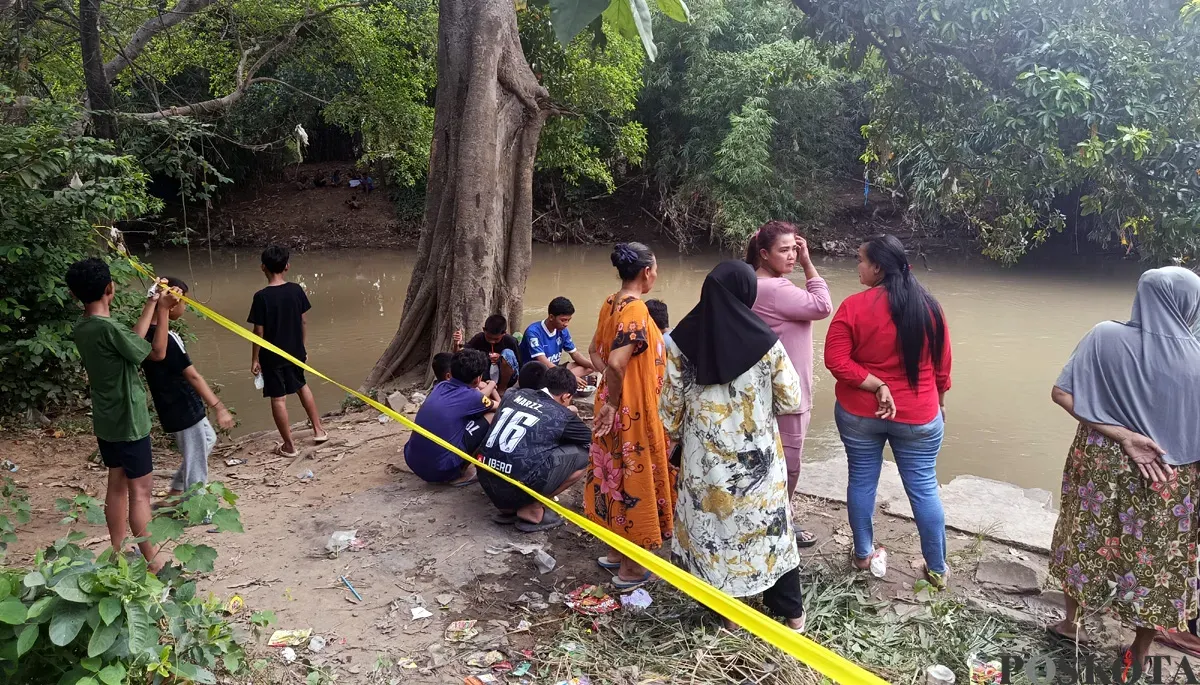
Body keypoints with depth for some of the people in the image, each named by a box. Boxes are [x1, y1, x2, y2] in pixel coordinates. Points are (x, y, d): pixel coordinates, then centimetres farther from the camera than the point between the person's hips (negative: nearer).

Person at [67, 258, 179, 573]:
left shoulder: (81, 329, 2)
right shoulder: (108, 327, -25)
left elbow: (133, 341, 13)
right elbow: (157, 352, -14)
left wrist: (151, 305, 18)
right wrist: (163, 311, -6)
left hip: (106, 422, 9)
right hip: (128, 422, -8)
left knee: (118, 485, 17)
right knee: (140, 491, 0)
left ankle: (119, 555, 26)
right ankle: (151, 563, 9)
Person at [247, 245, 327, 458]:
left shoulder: (262, 297, -18)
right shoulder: (296, 290, -6)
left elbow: (259, 332, -14)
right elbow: (304, 322, 2)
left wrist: (255, 359, -3)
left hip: (272, 356, -5)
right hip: (295, 351, 5)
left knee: (278, 398, 6)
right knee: (302, 386, 26)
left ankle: (289, 445, 13)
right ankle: (318, 430, 32)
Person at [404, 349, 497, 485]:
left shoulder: (440, 386, 11)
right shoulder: (471, 397, -5)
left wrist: (484, 390, 43)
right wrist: (491, 387, 38)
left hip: (413, 463, 7)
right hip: (441, 468, -7)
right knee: (492, 416, 4)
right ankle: (462, 473, 7)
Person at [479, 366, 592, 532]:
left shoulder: (516, 394, 15)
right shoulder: (562, 416, 2)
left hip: (486, 482, 7)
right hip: (516, 488, -7)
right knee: (585, 455, 3)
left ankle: (508, 508, 18)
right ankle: (533, 509, 4)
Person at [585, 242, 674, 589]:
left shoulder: (611, 304, 5)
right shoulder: (636, 309, -22)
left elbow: (595, 350, 14)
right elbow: (617, 362, -32)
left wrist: (611, 386, 5)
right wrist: (613, 402, -19)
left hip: (616, 406, 9)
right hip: (634, 408, -9)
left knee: (617, 474, 19)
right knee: (635, 478, 3)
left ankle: (616, 551, 33)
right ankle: (630, 568, 15)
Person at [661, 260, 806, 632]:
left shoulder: (682, 341, -9)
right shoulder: (764, 341, -14)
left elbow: (670, 407, -2)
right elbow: (792, 400, -5)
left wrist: (677, 436, 16)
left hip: (704, 457, 1)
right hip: (757, 457, -1)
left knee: (714, 528, 16)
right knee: (769, 528, 16)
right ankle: (792, 611, 30)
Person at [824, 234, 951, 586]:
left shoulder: (854, 306, -14)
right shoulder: (928, 306, -5)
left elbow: (836, 360, -18)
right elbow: (942, 364, 4)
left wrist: (877, 385, -14)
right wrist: (940, 401, 18)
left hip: (859, 413, -1)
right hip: (918, 415, 1)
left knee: (862, 482, 14)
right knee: (924, 489, 10)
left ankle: (863, 554, 29)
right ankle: (937, 569, 21)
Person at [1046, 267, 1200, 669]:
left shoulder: (1106, 337, -13)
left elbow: (1061, 394, -19)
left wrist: (1122, 436, -16)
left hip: (1101, 467, 1)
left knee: (1088, 542, 23)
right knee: (1157, 559, 18)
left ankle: (1070, 622, 41)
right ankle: (1139, 653, 33)